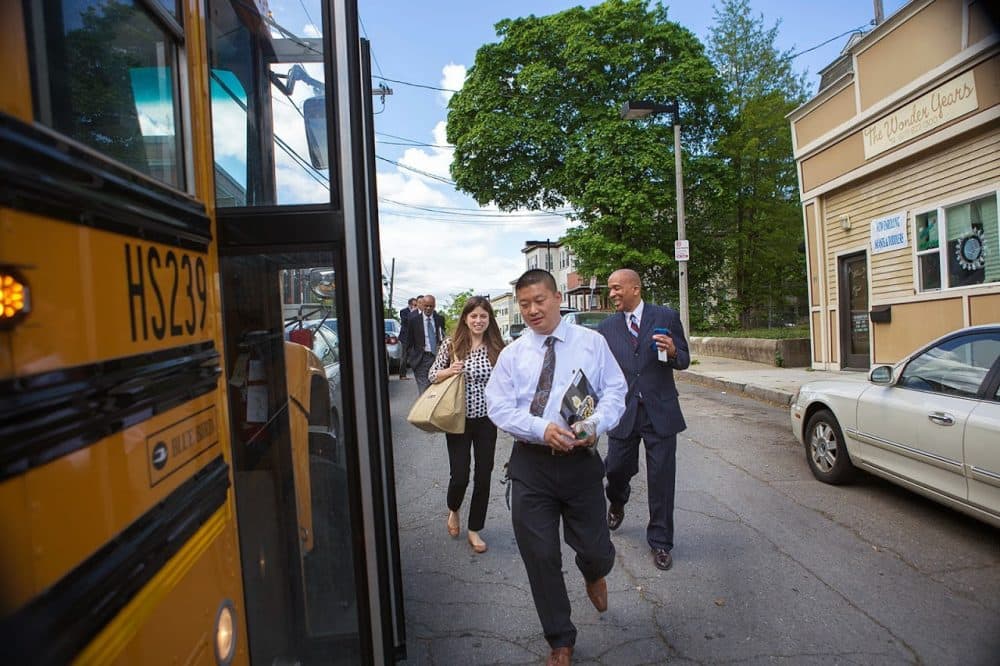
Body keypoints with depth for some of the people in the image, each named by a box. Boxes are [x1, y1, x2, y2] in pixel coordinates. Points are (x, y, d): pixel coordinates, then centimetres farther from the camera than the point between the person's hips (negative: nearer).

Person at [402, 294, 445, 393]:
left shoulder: (440, 319, 7)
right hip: (422, 359, -3)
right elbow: (409, 340, 3)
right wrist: (408, 357, 0)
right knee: (424, 390, -9)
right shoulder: (413, 320, 0)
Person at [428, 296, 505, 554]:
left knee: (483, 476, 6)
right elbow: (432, 376, 3)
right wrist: (449, 372, -16)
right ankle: (453, 510, 35)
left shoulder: (496, 347, -2)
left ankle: (474, 530, 26)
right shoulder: (451, 344, -5)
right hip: (458, 419, -1)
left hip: (486, 419, 1)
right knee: (460, 475, 0)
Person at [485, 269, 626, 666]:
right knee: (540, 556, 8)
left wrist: (596, 425, -20)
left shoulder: (592, 342, 2)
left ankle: (593, 576, 49)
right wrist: (543, 429, -18)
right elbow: (499, 407, -2)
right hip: (530, 464, 1)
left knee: (595, 549, 6)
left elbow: (615, 392, 1)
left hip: (581, 459, -1)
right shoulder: (512, 354, 4)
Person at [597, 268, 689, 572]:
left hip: (660, 411, -1)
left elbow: (684, 360, 3)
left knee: (661, 479, 4)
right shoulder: (607, 327, 4)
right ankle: (617, 503, 45)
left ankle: (660, 542, 22)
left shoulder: (667, 317, -1)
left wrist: (673, 352, -17)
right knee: (616, 468, 8)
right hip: (622, 412, 2)